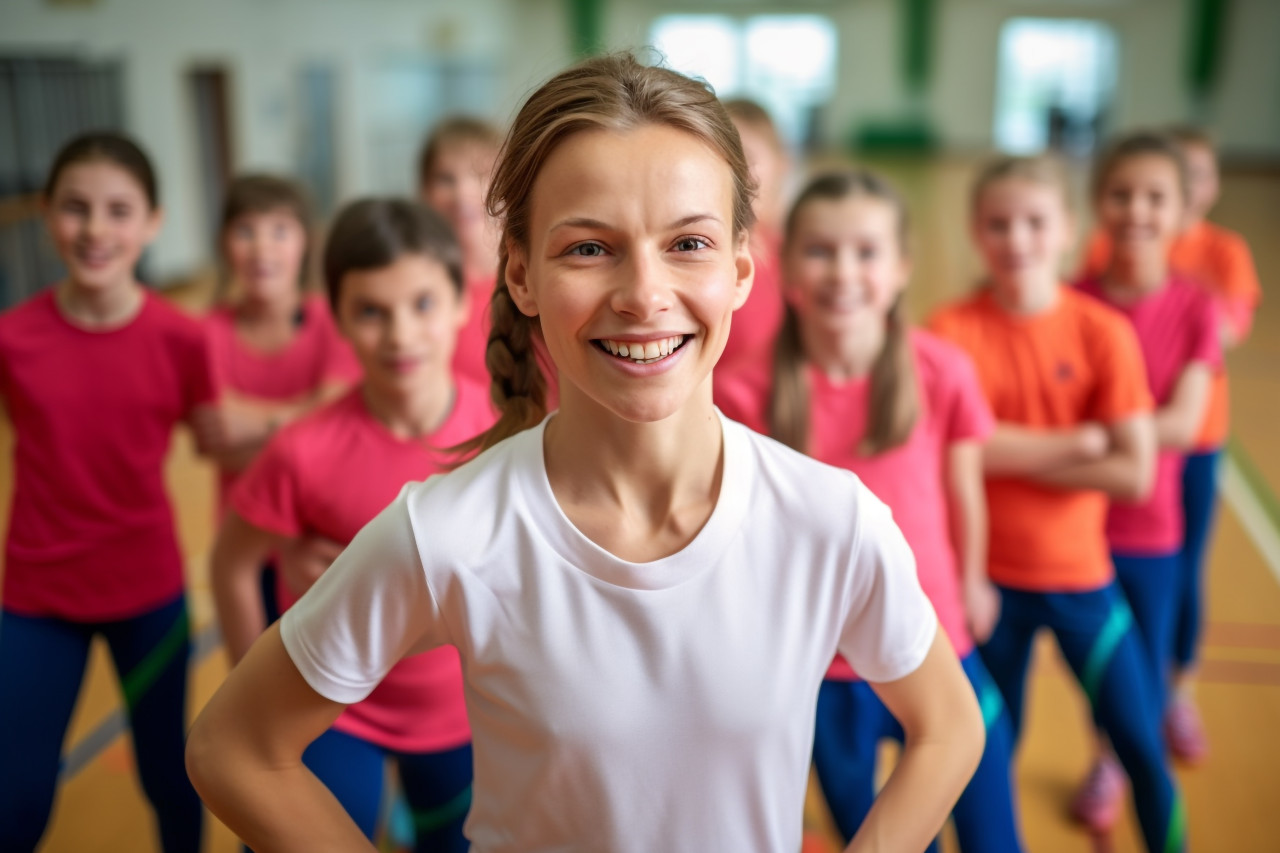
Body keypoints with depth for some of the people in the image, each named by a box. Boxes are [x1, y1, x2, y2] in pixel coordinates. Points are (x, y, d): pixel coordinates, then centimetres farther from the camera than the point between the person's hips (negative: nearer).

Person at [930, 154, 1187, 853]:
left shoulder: (1103, 332, -7)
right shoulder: (953, 331, -10)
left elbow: (1134, 474, -12)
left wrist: (1014, 452, -16)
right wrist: (1081, 440, -16)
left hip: (1082, 572, 1)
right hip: (989, 575, -1)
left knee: (1141, 743, 9)